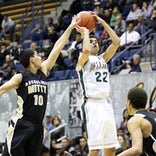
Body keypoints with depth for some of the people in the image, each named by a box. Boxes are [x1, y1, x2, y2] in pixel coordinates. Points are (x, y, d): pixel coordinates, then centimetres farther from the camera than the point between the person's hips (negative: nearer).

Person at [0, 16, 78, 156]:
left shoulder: (43, 71, 13)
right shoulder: (21, 76, -3)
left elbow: (57, 48, 15)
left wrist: (70, 28, 18)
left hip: (37, 126, 6)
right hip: (21, 124, -6)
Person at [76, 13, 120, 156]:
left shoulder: (103, 59, 21)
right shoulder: (83, 60, 2)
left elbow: (116, 42, 11)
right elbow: (86, 50, -22)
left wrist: (102, 22, 10)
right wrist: (85, 32, -5)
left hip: (106, 104, 7)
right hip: (92, 105, -7)